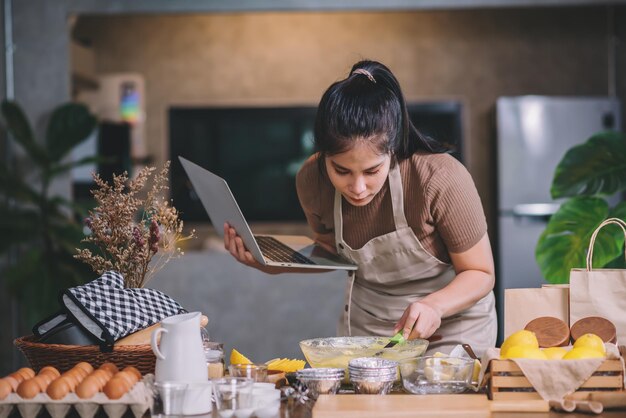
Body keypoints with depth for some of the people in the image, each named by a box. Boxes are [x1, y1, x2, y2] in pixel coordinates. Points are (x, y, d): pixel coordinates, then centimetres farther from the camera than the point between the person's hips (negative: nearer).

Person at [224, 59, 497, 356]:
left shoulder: (440, 179, -27)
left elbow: (481, 274, -16)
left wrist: (434, 306, -35)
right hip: (366, 325, 2)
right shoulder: (312, 181, -14)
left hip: (452, 325, -2)